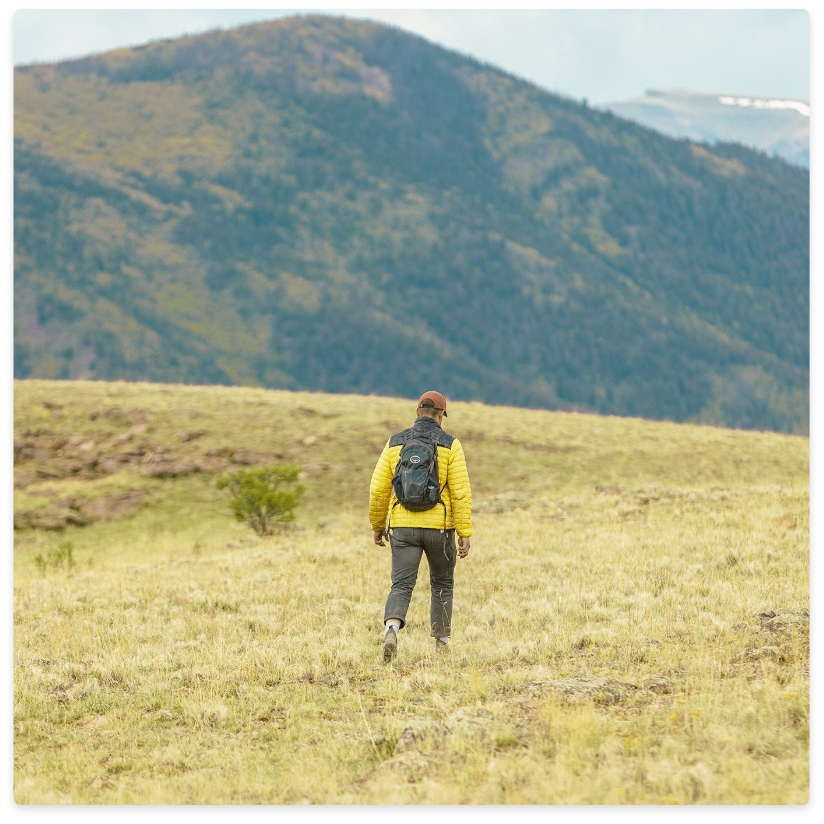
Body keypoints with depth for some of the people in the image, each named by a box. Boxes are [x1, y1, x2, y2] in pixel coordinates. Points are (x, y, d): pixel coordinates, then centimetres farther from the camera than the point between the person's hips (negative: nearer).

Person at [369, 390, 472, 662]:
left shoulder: (395, 443, 3)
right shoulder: (450, 445, -4)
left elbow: (378, 489, 3)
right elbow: (461, 492, -10)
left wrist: (378, 525, 16)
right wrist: (465, 533, -7)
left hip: (403, 527, 1)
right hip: (439, 527, -1)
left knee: (401, 586, -3)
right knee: (442, 584, 18)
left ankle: (392, 628, -31)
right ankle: (442, 644, 23)